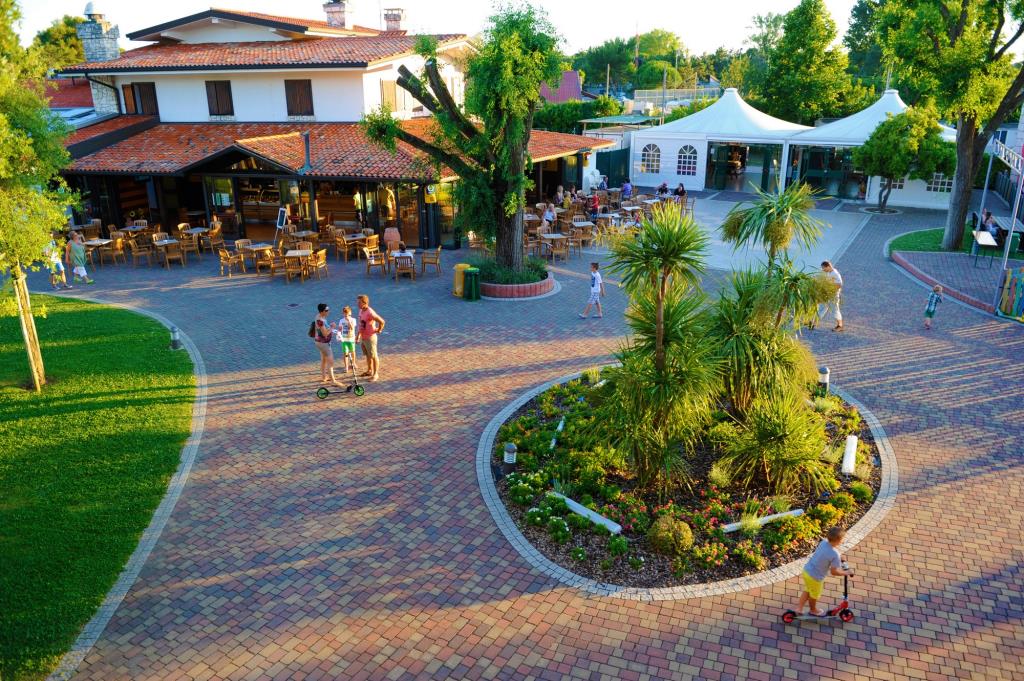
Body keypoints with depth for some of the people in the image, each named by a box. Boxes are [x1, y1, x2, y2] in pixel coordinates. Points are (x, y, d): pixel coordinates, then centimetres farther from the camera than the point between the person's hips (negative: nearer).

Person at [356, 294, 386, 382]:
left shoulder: (370, 313, -25)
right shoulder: (361, 310, 3)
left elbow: (381, 321, -28)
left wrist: (379, 330, -14)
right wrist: (358, 335, 17)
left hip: (370, 337, -9)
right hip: (363, 337, 9)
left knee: (374, 356, 3)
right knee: (367, 355, 22)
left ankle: (376, 374, 13)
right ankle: (369, 370, 37)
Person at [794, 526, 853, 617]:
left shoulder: (824, 542, -9)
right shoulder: (835, 555, -30)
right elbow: (834, 571, -20)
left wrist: (839, 558, 22)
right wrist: (847, 572, -6)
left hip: (807, 570, 6)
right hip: (815, 577, -6)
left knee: (807, 590, 30)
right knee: (814, 595, 25)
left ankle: (799, 608, 38)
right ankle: (813, 610, 50)